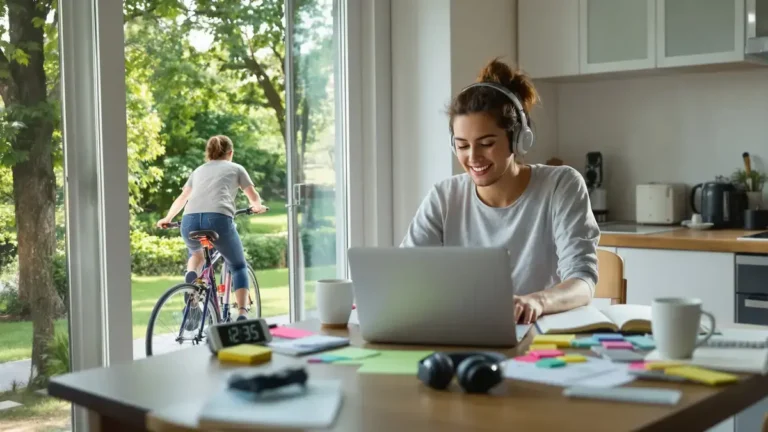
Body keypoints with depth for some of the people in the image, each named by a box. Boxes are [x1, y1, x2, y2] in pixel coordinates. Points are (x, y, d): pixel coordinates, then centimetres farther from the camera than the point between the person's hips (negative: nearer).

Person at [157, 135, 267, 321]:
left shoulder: (199, 170, 32)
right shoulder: (236, 168, 24)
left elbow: (182, 199, 40)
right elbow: (254, 198, 29)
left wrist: (167, 219, 54)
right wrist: (258, 207, 48)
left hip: (190, 221, 3)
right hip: (219, 219, -3)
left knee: (196, 253, 36)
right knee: (238, 266, 19)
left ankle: (191, 275, 3)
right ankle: (242, 313, 0)